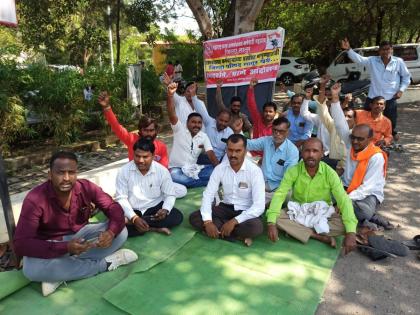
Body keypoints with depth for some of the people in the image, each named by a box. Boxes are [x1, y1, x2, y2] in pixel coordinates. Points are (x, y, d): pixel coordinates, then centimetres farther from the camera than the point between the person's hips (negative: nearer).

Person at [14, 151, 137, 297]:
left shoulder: (86, 187, -17)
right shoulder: (35, 199, -25)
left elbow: (115, 208, -14)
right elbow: (21, 243, -29)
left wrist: (111, 232, -36)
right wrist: (65, 247, -41)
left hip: (80, 234, 3)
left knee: (121, 232, -19)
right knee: (32, 269, -35)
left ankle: (60, 275, -20)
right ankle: (105, 263, -21)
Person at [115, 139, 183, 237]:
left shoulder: (162, 170, -11)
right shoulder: (124, 171, -11)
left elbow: (170, 195, -5)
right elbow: (121, 198, -12)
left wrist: (165, 210, -27)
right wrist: (134, 218, -26)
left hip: (155, 207, 1)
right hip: (132, 210, 0)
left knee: (177, 216, -24)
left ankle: (143, 226, -18)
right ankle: (154, 228, -17)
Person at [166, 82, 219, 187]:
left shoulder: (203, 136, 3)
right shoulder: (179, 129, -7)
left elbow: (211, 154, -6)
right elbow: (172, 114, -25)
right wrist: (170, 95, -42)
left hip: (193, 169, 3)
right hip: (176, 168, -3)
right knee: (175, 177, -39)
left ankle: (189, 181, -18)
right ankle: (208, 182, -24)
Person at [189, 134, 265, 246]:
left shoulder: (255, 171, -19)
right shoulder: (220, 168, -8)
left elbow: (259, 206, -24)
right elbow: (208, 195, -9)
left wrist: (234, 221, -31)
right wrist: (208, 221, -24)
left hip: (246, 211, -4)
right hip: (226, 208, 5)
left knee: (256, 227, -36)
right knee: (194, 217, -15)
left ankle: (220, 230, -14)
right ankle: (239, 235, -18)